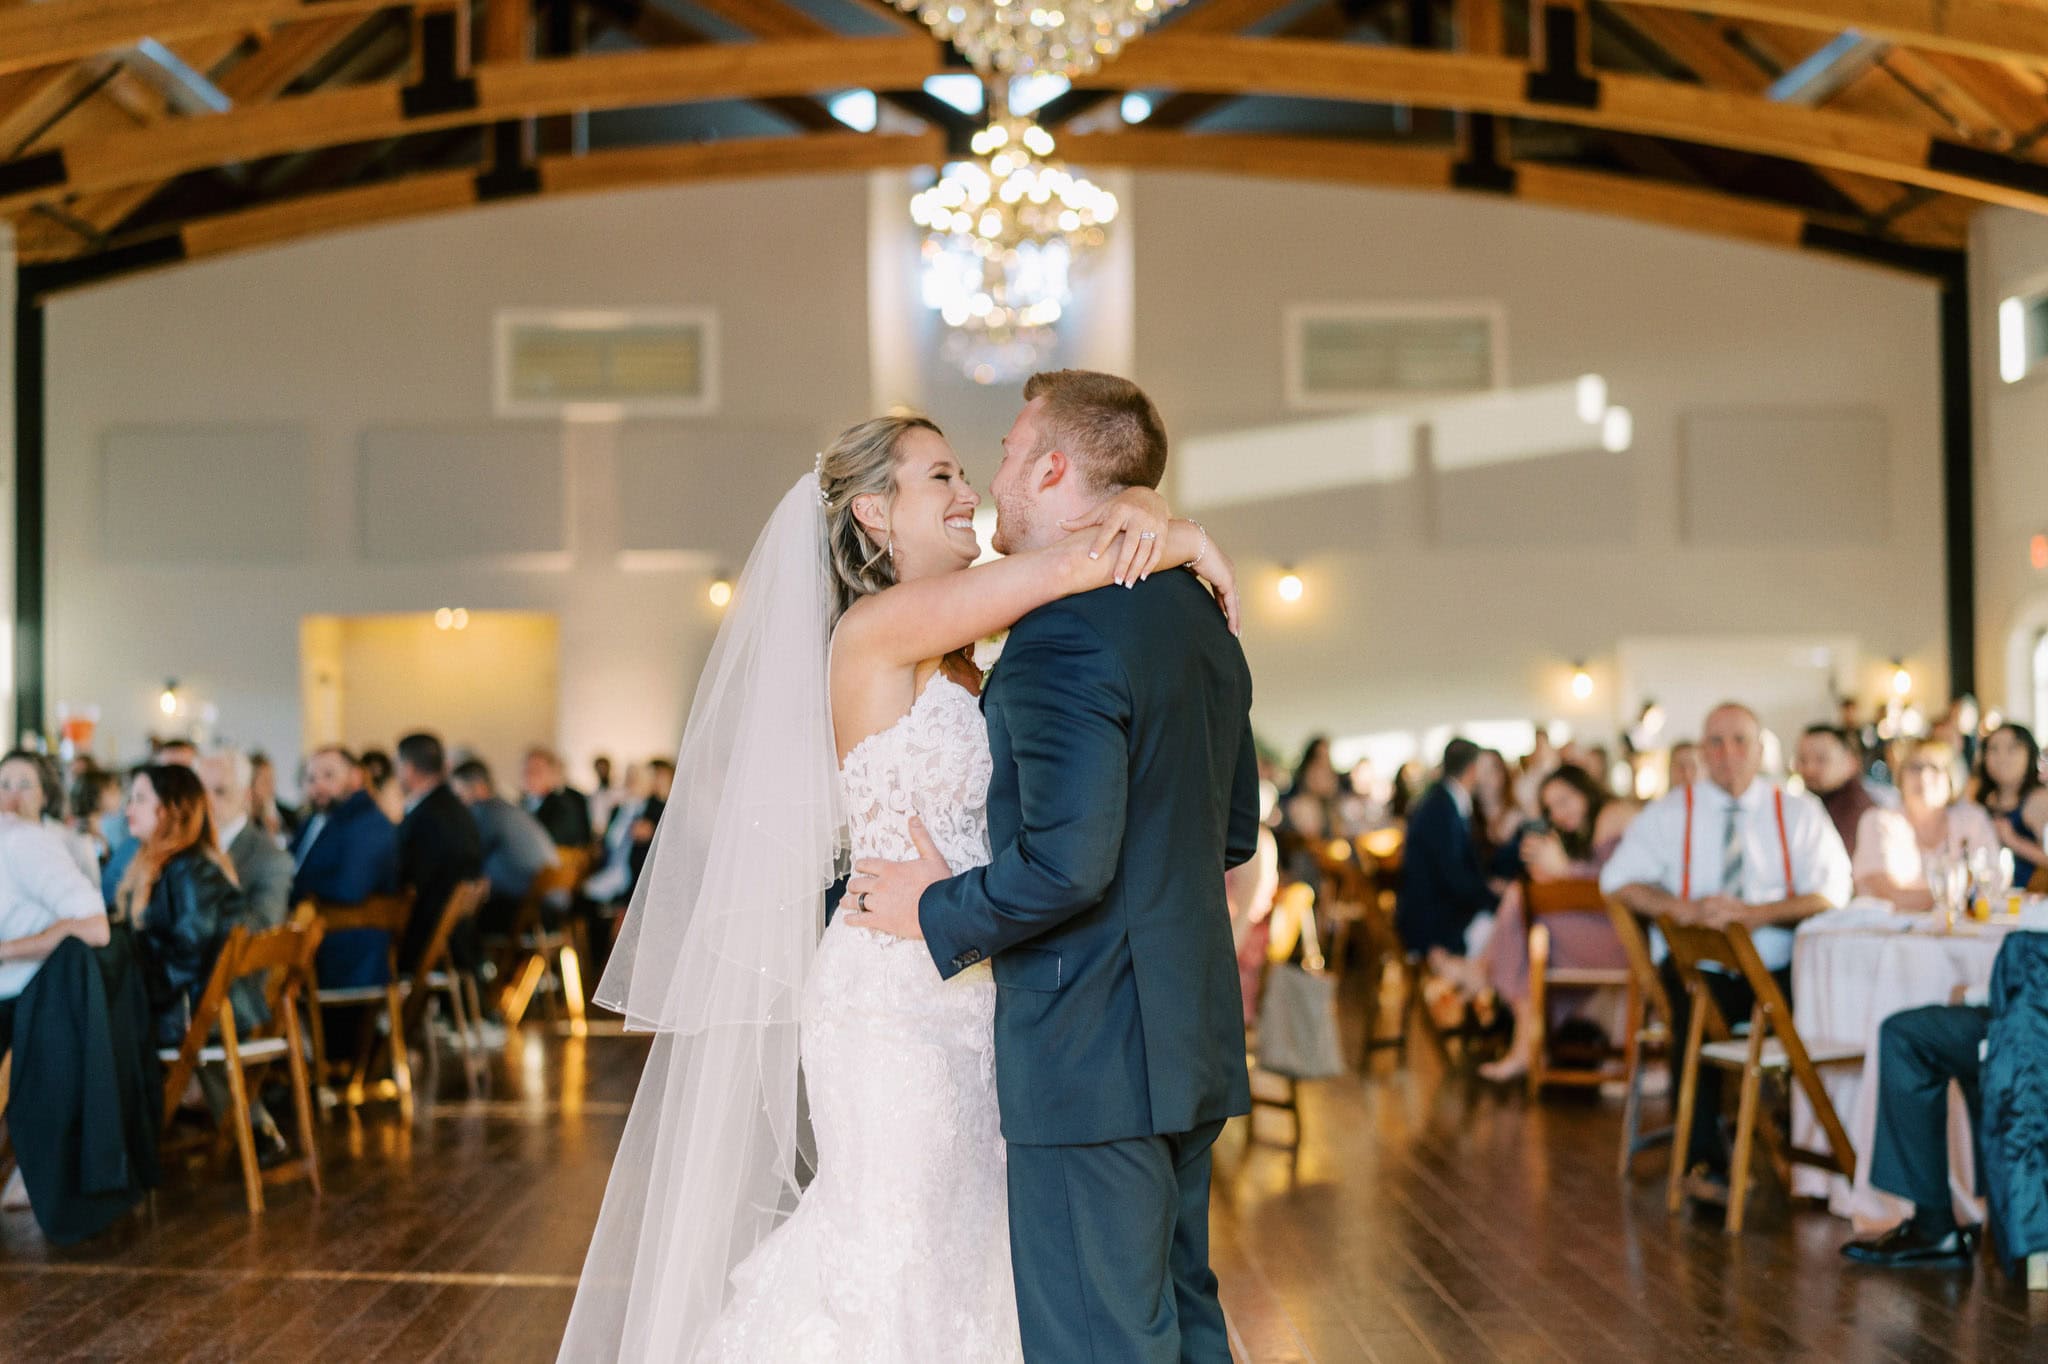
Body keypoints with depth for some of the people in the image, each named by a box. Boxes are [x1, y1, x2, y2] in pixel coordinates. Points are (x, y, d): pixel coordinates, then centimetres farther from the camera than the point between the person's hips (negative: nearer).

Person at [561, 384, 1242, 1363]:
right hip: (893, 1000, -8)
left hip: (961, 1002, 8)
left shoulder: (959, 655, 11)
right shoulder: (880, 628, -13)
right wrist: (1192, 548, -4)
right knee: (892, 1261, -1)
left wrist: (1142, 516, -7)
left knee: (953, 1257, 13)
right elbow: (1080, 564, -22)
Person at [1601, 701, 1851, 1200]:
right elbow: (1619, 878, 3)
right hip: (1701, 970, -1)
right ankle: (1706, 1161, -22)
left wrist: (1752, 912, -17)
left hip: (1781, 971, 1)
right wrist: (1682, 908, -15)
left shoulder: (1799, 813, 10)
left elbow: (1832, 891, -2)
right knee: (1695, 1011, -33)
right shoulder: (1670, 813, 11)